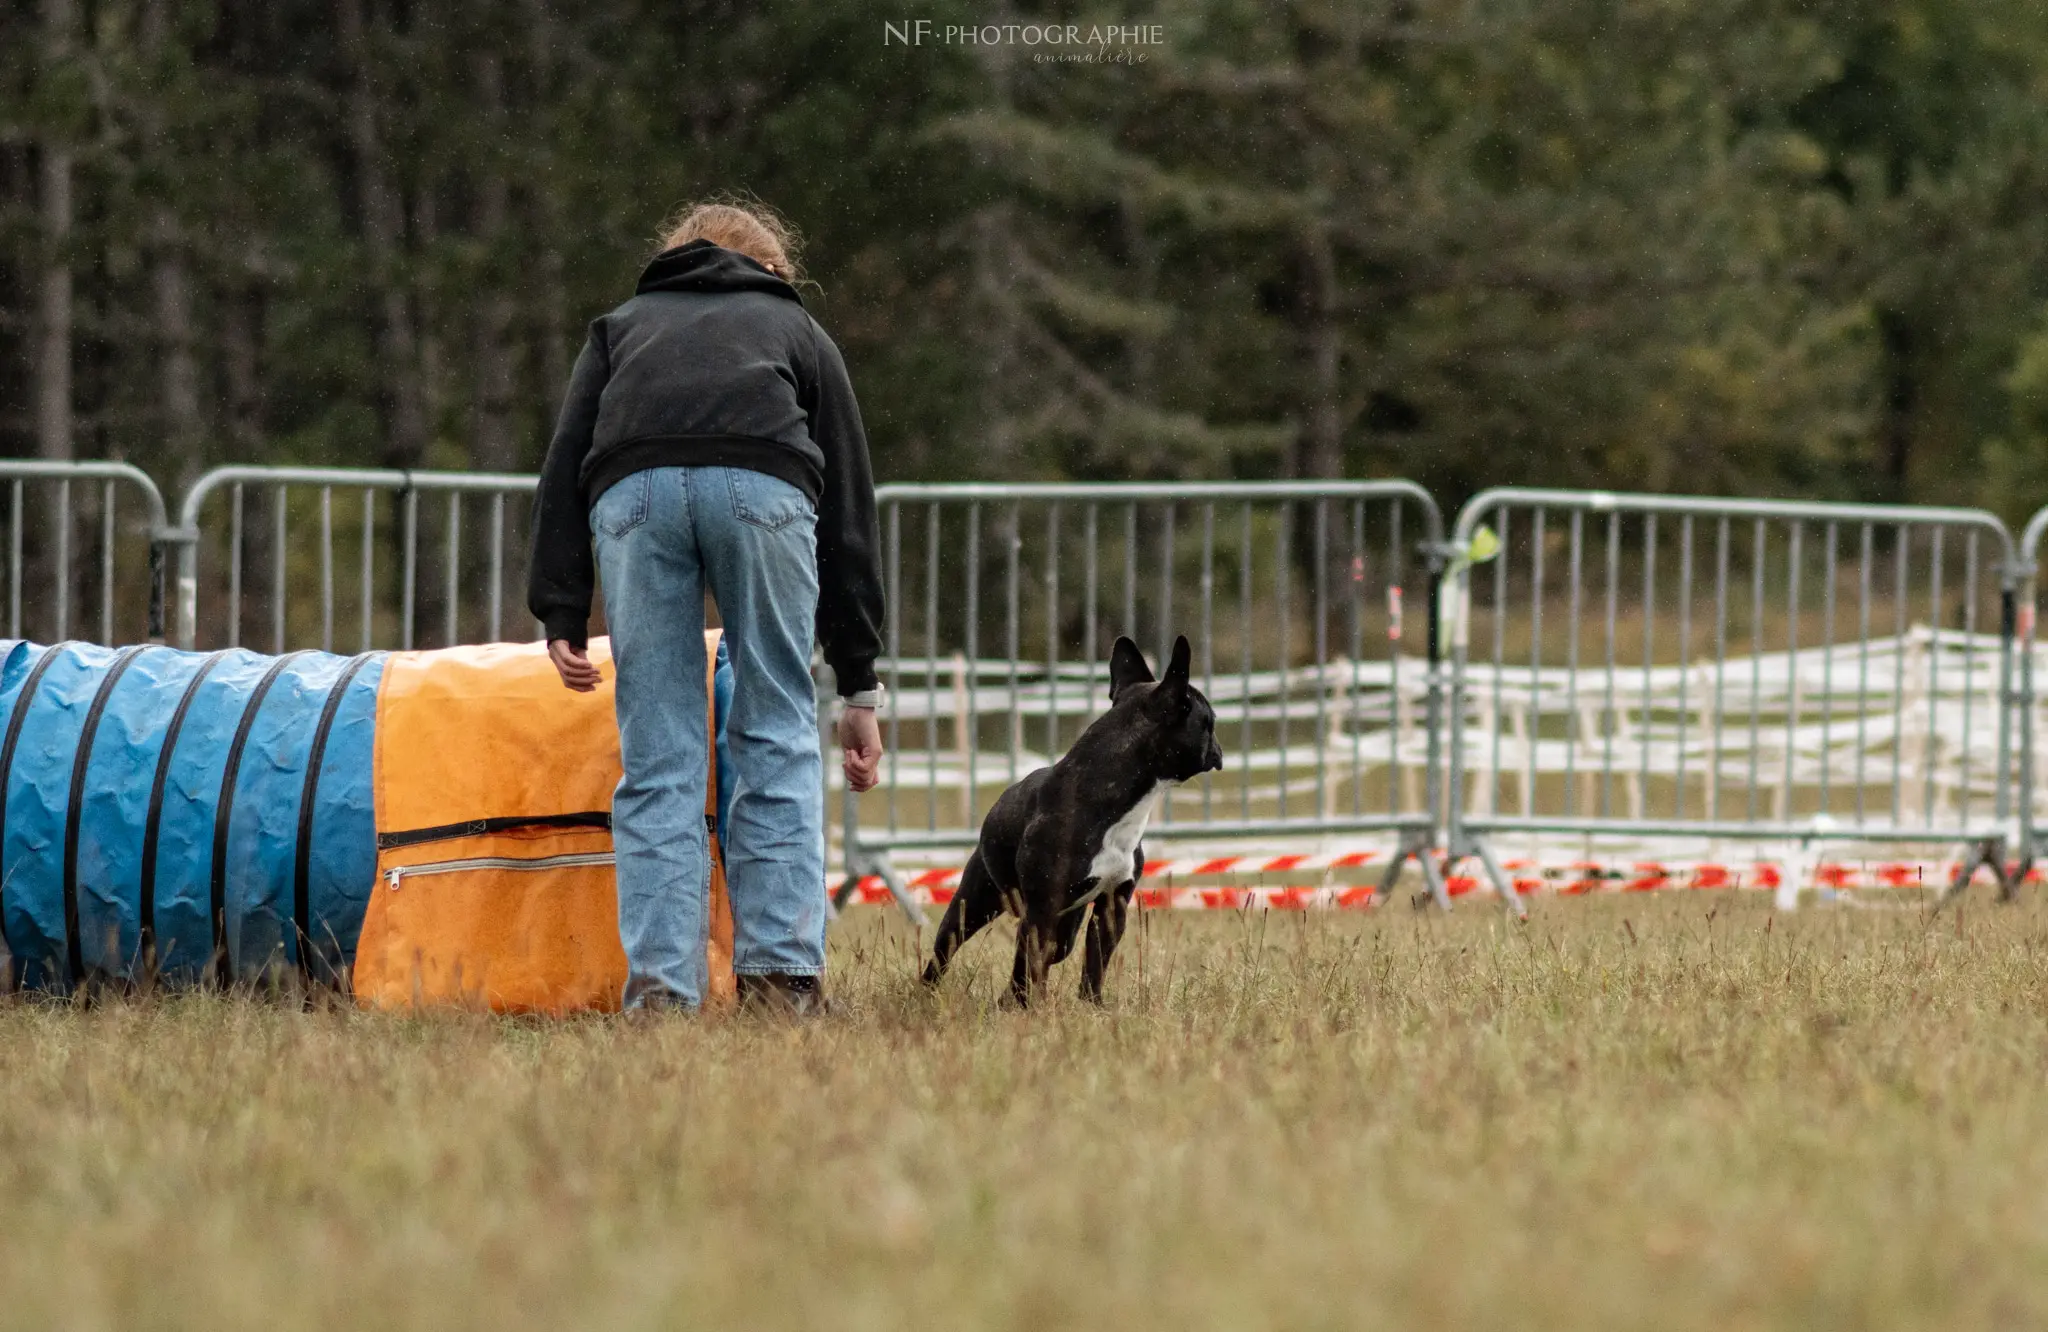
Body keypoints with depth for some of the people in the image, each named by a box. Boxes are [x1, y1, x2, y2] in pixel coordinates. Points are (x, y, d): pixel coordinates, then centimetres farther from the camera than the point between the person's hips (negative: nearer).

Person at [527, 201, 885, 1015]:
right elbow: (848, 512, 31)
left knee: (657, 754, 5)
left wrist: (562, 617, 11)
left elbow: (564, 465, 19)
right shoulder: (796, 331, 36)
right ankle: (781, 972, 5)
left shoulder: (622, 327, 37)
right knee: (777, 733, 11)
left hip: (632, 490, 1)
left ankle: (661, 987, -1)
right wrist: (860, 686, 30)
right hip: (762, 487, -1)